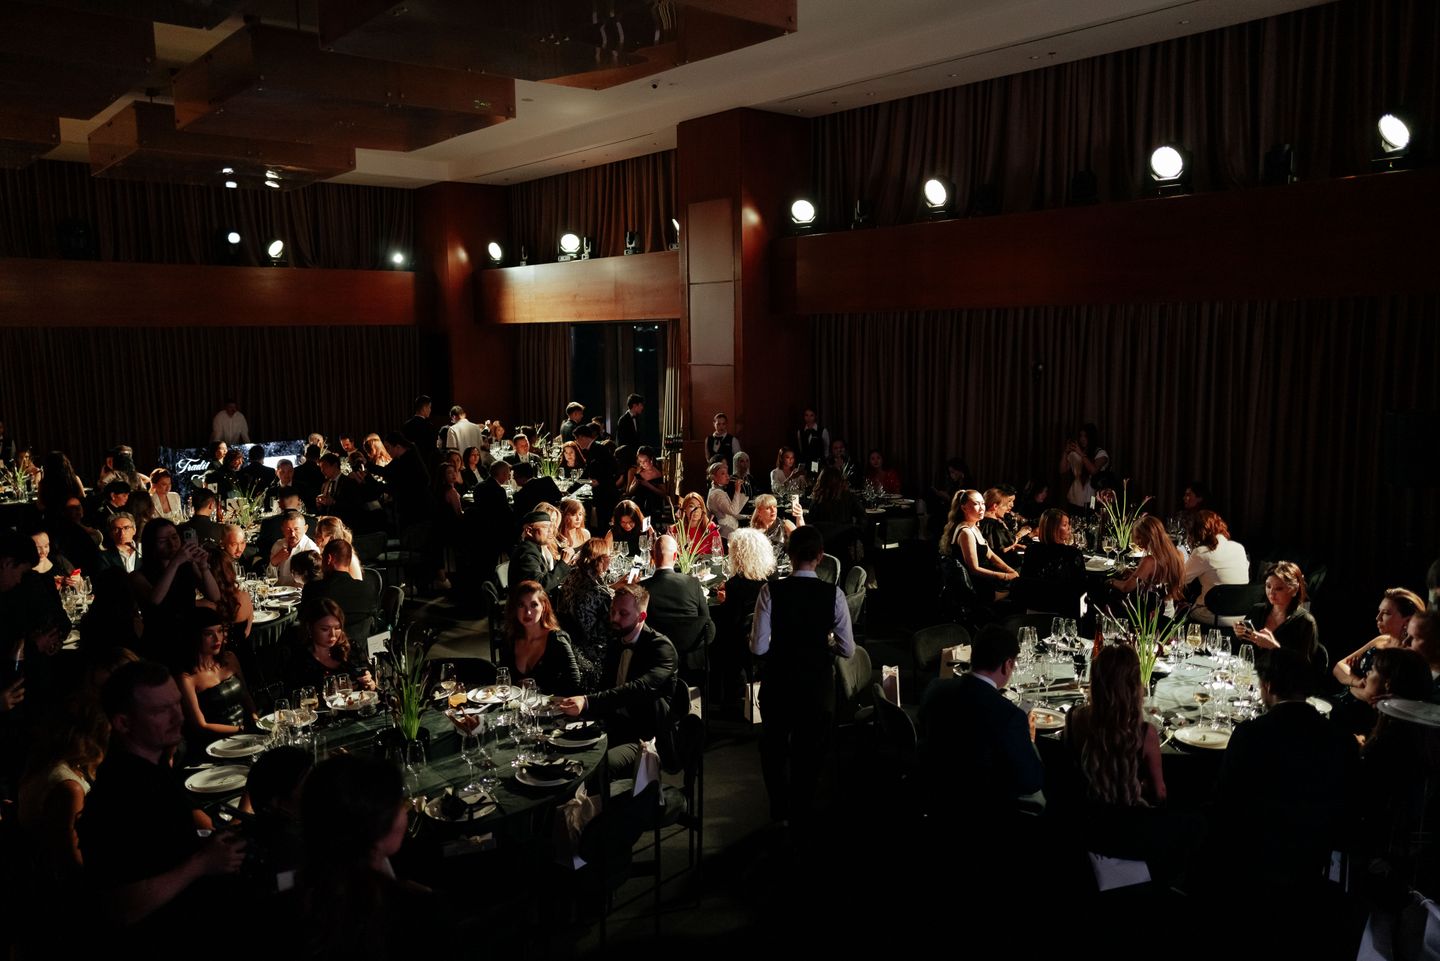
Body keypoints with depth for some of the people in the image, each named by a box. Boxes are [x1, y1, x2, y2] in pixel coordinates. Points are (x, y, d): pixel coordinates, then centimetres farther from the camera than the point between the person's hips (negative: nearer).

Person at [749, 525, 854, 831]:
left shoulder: (771, 591, -16)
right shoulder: (834, 595, -13)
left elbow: (758, 647, -15)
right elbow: (847, 649, -7)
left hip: (779, 679, 0)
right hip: (819, 682, 1)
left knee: (774, 745, 26)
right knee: (810, 751, 21)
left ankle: (780, 811, 37)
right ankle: (801, 816, 36)